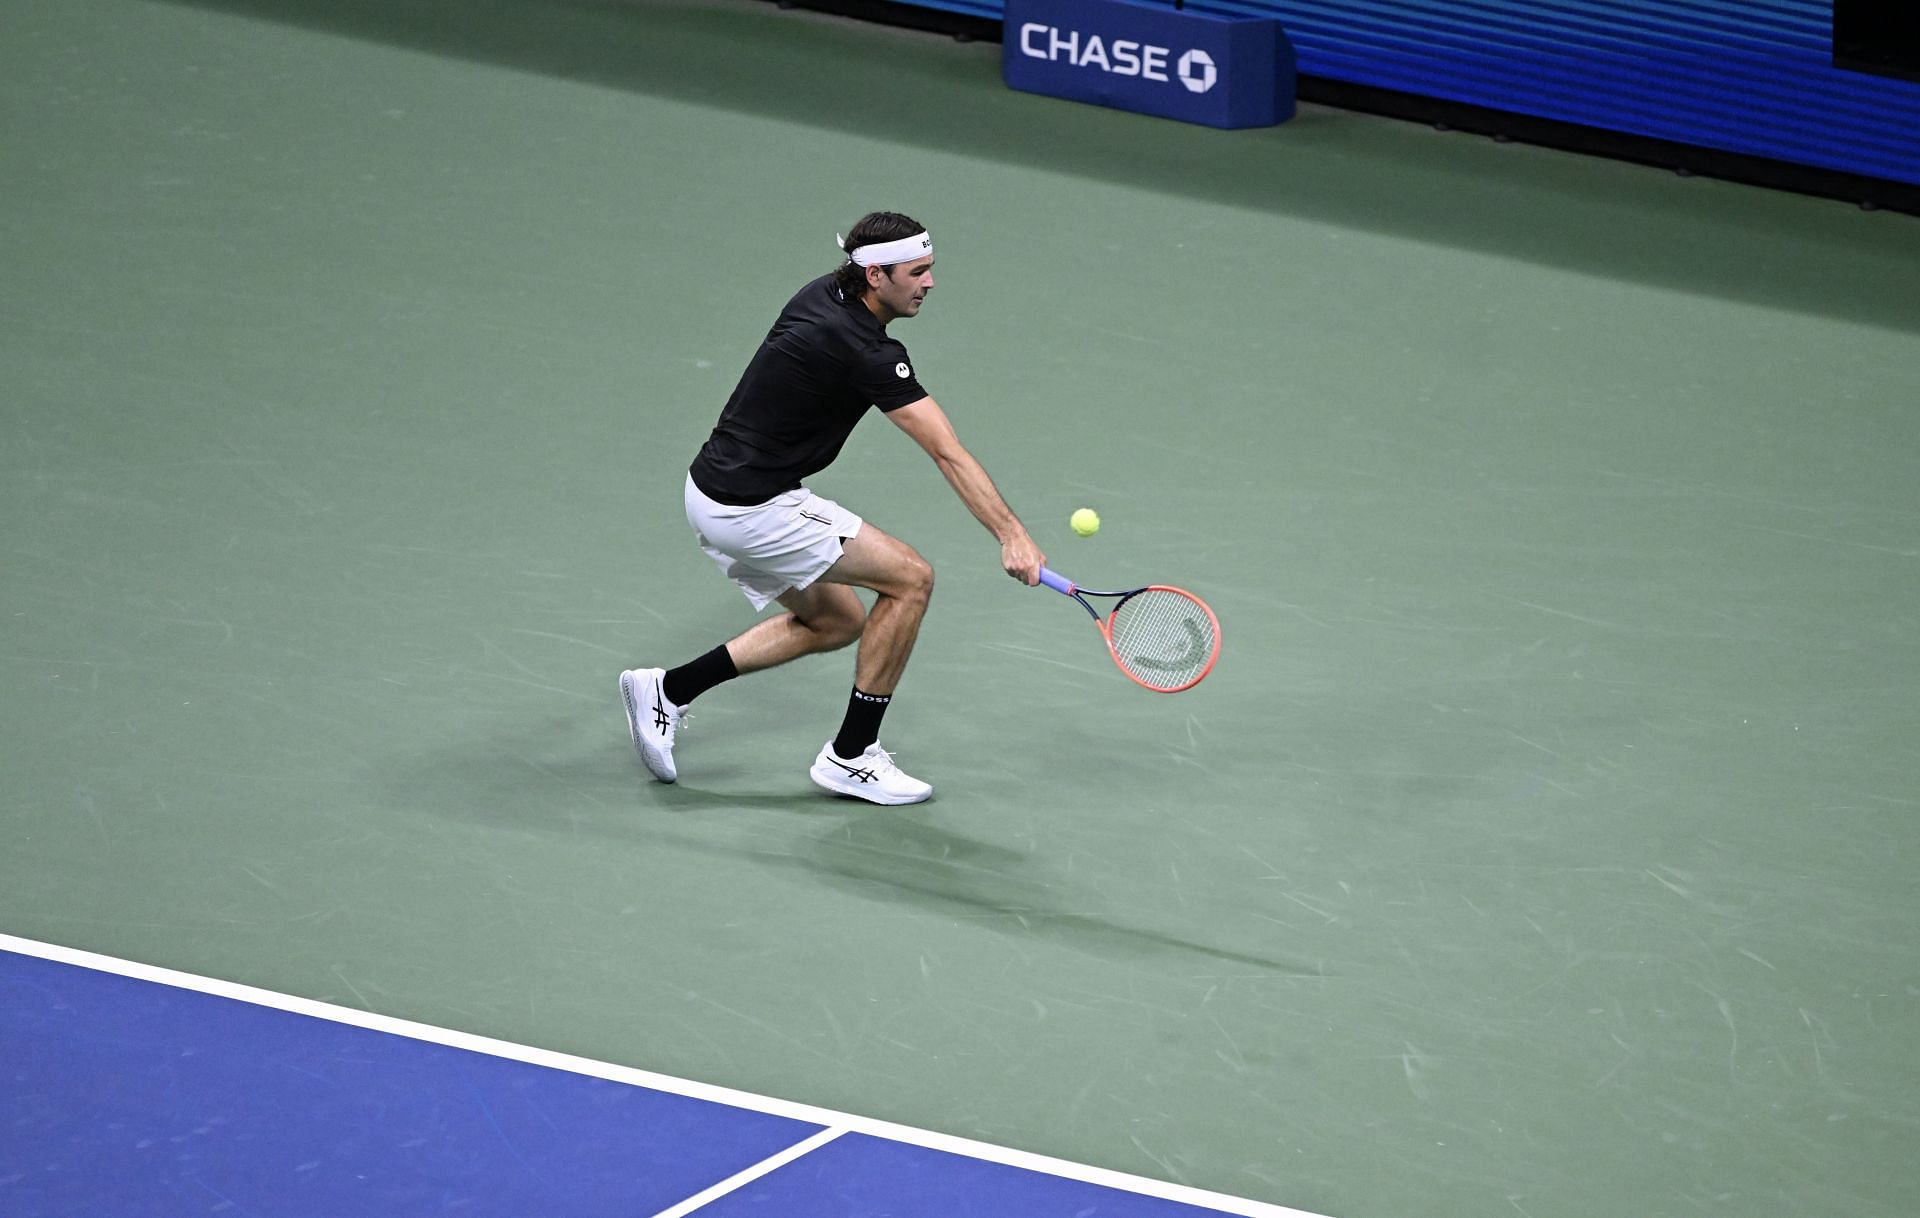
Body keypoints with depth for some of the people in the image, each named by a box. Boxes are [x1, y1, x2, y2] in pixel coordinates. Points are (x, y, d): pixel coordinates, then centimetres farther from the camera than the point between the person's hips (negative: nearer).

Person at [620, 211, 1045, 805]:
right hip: (752, 511, -10)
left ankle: (669, 690, 19)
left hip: (714, 498, 10)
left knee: (838, 621, 21)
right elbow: (947, 454, -27)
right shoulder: (864, 352, -23)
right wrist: (1013, 535, -30)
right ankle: (851, 757, 2)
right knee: (909, 578, -6)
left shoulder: (823, 295, 5)